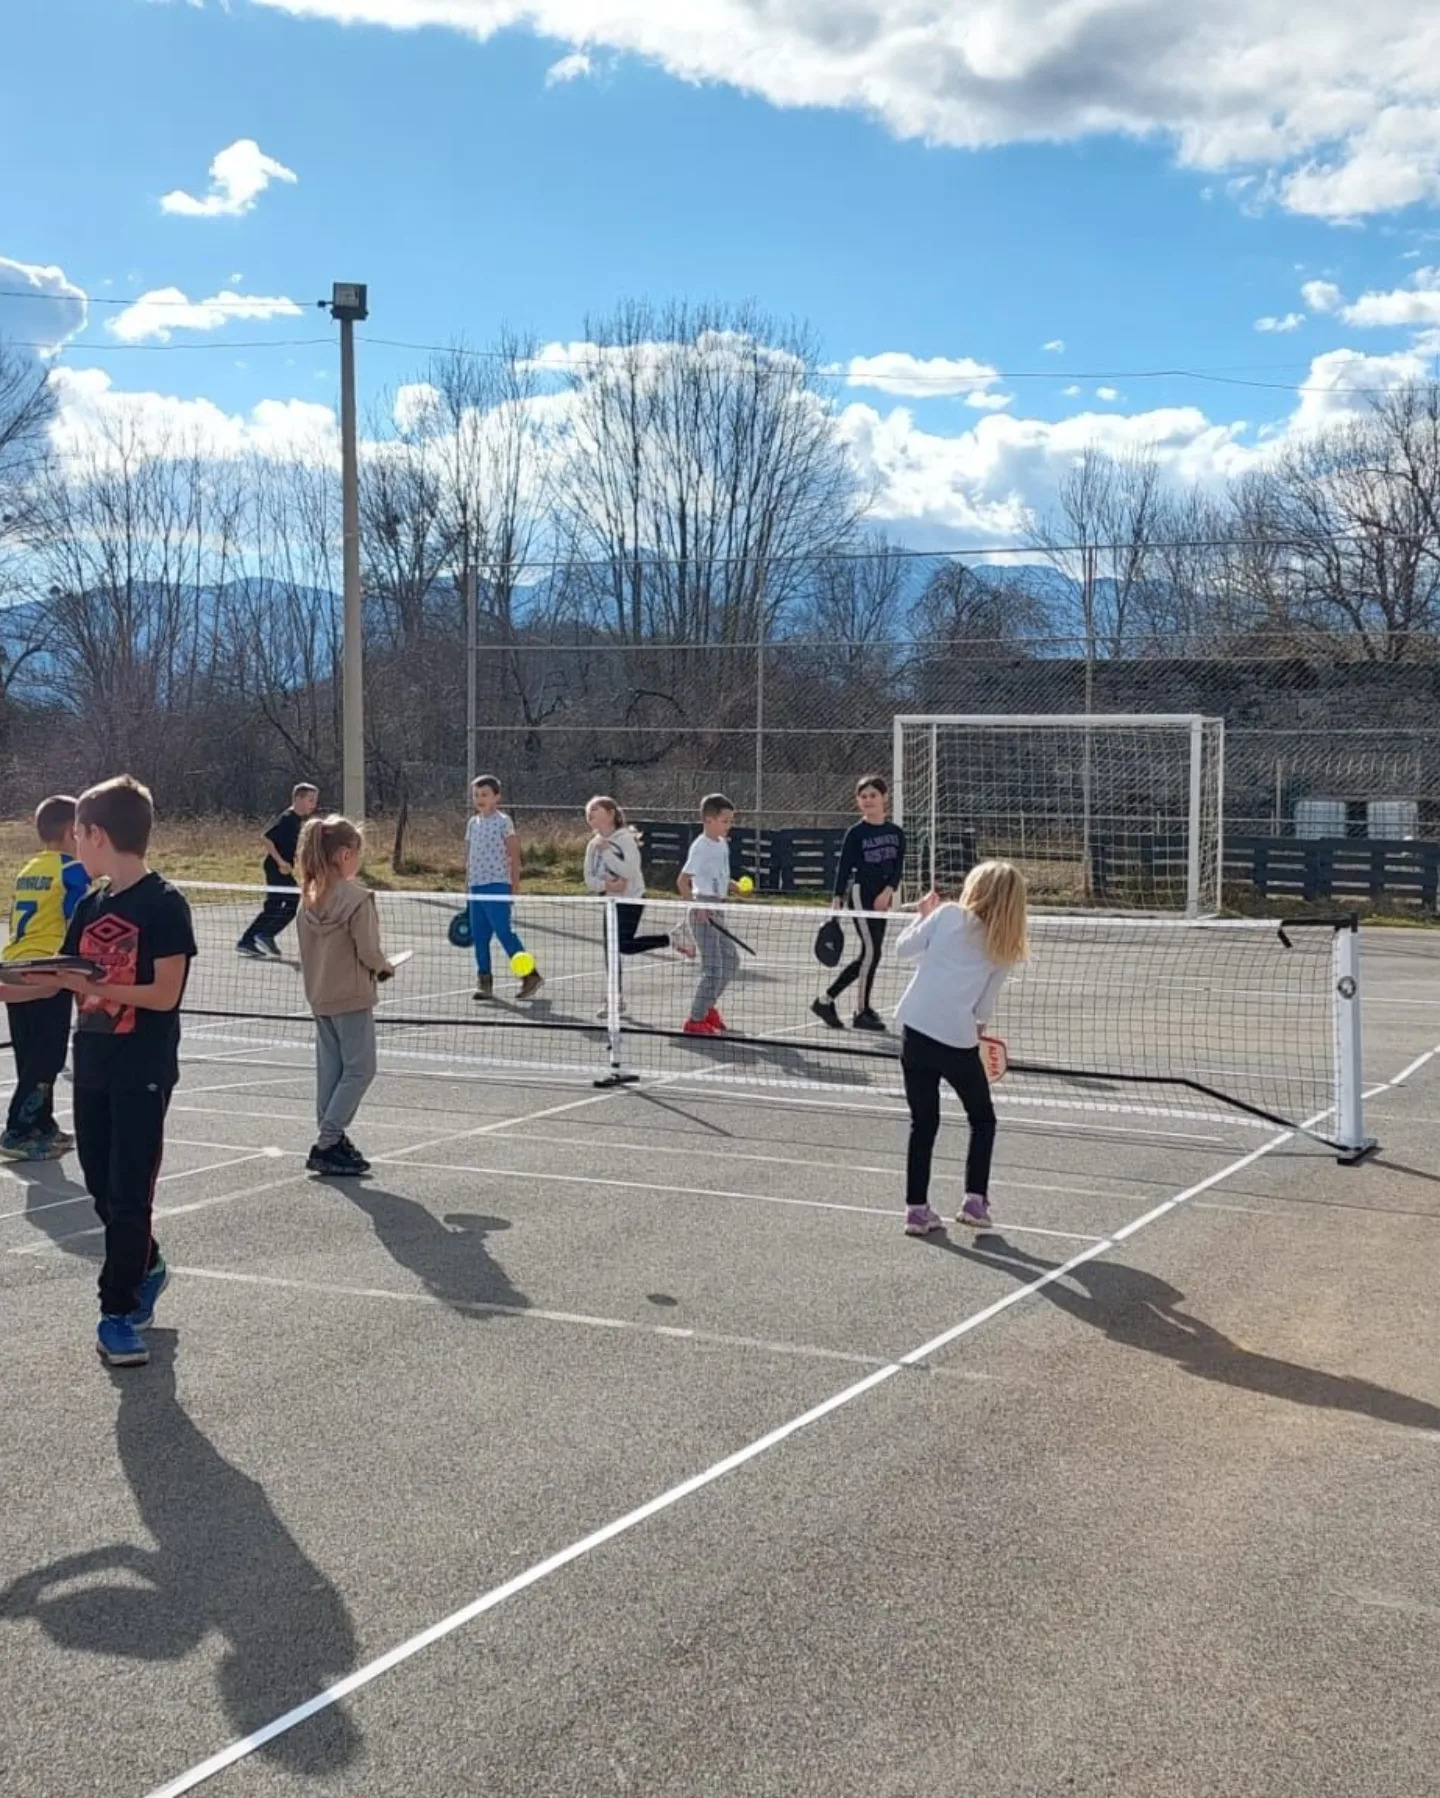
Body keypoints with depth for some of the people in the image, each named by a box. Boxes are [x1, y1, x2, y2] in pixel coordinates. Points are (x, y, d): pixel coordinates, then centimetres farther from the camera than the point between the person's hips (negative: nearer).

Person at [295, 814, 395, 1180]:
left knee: (330, 1068, 13)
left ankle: (331, 1140, 18)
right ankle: (327, 1144, -4)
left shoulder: (310, 898, 3)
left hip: (319, 995, 8)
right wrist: (385, 968, 1)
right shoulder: (357, 898, -18)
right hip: (352, 997, -8)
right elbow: (368, 950, -17)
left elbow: (306, 947, 9)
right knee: (359, 1069, -1)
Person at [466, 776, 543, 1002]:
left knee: (505, 933, -11)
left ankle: (530, 976, -5)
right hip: (476, 887, 7)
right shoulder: (472, 824, 15)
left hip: (497, 886, -7)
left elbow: (514, 856, -5)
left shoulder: (503, 821, -3)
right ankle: (484, 981, 11)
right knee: (479, 937, 6)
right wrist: (470, 885, 15)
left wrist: (514, 888, -10)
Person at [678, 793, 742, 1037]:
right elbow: (683, 881, -18)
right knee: (713, 967, -9)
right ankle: (695, 1021, -1)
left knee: (731, 959, 16)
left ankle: (708, 1006, 30)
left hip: (716, 909, 9)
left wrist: (732, 885, 5)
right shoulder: (701, 847, -15)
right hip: (703, 910, -9)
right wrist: (697, 907, -26)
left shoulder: (723, 844, 10)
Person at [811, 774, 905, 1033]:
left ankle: (826, 1000, 16)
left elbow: (898, 867, 5)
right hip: (860, 893, -6)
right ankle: (863, 1011, 3)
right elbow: (843, 868, -5)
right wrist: (837, 902, -11)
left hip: (882, 898, 6)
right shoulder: (856, 833, -4)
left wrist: (888, 891, -12)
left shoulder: (896, 833, 8)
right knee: (872, 951, -9)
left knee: (867, 956, 6)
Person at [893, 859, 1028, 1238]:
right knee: (982, 1119, 20)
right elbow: (985, 1008, 4)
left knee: (923, 1124, 13)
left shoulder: (947, 915, 1)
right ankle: (975, 1200, 12)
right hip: (958, 1040, -1)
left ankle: (917, 1208, 12)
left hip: (916, 1029, 1)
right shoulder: (1004, 949, 5)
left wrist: (923, 916, 21)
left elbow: (903, 949, 7)